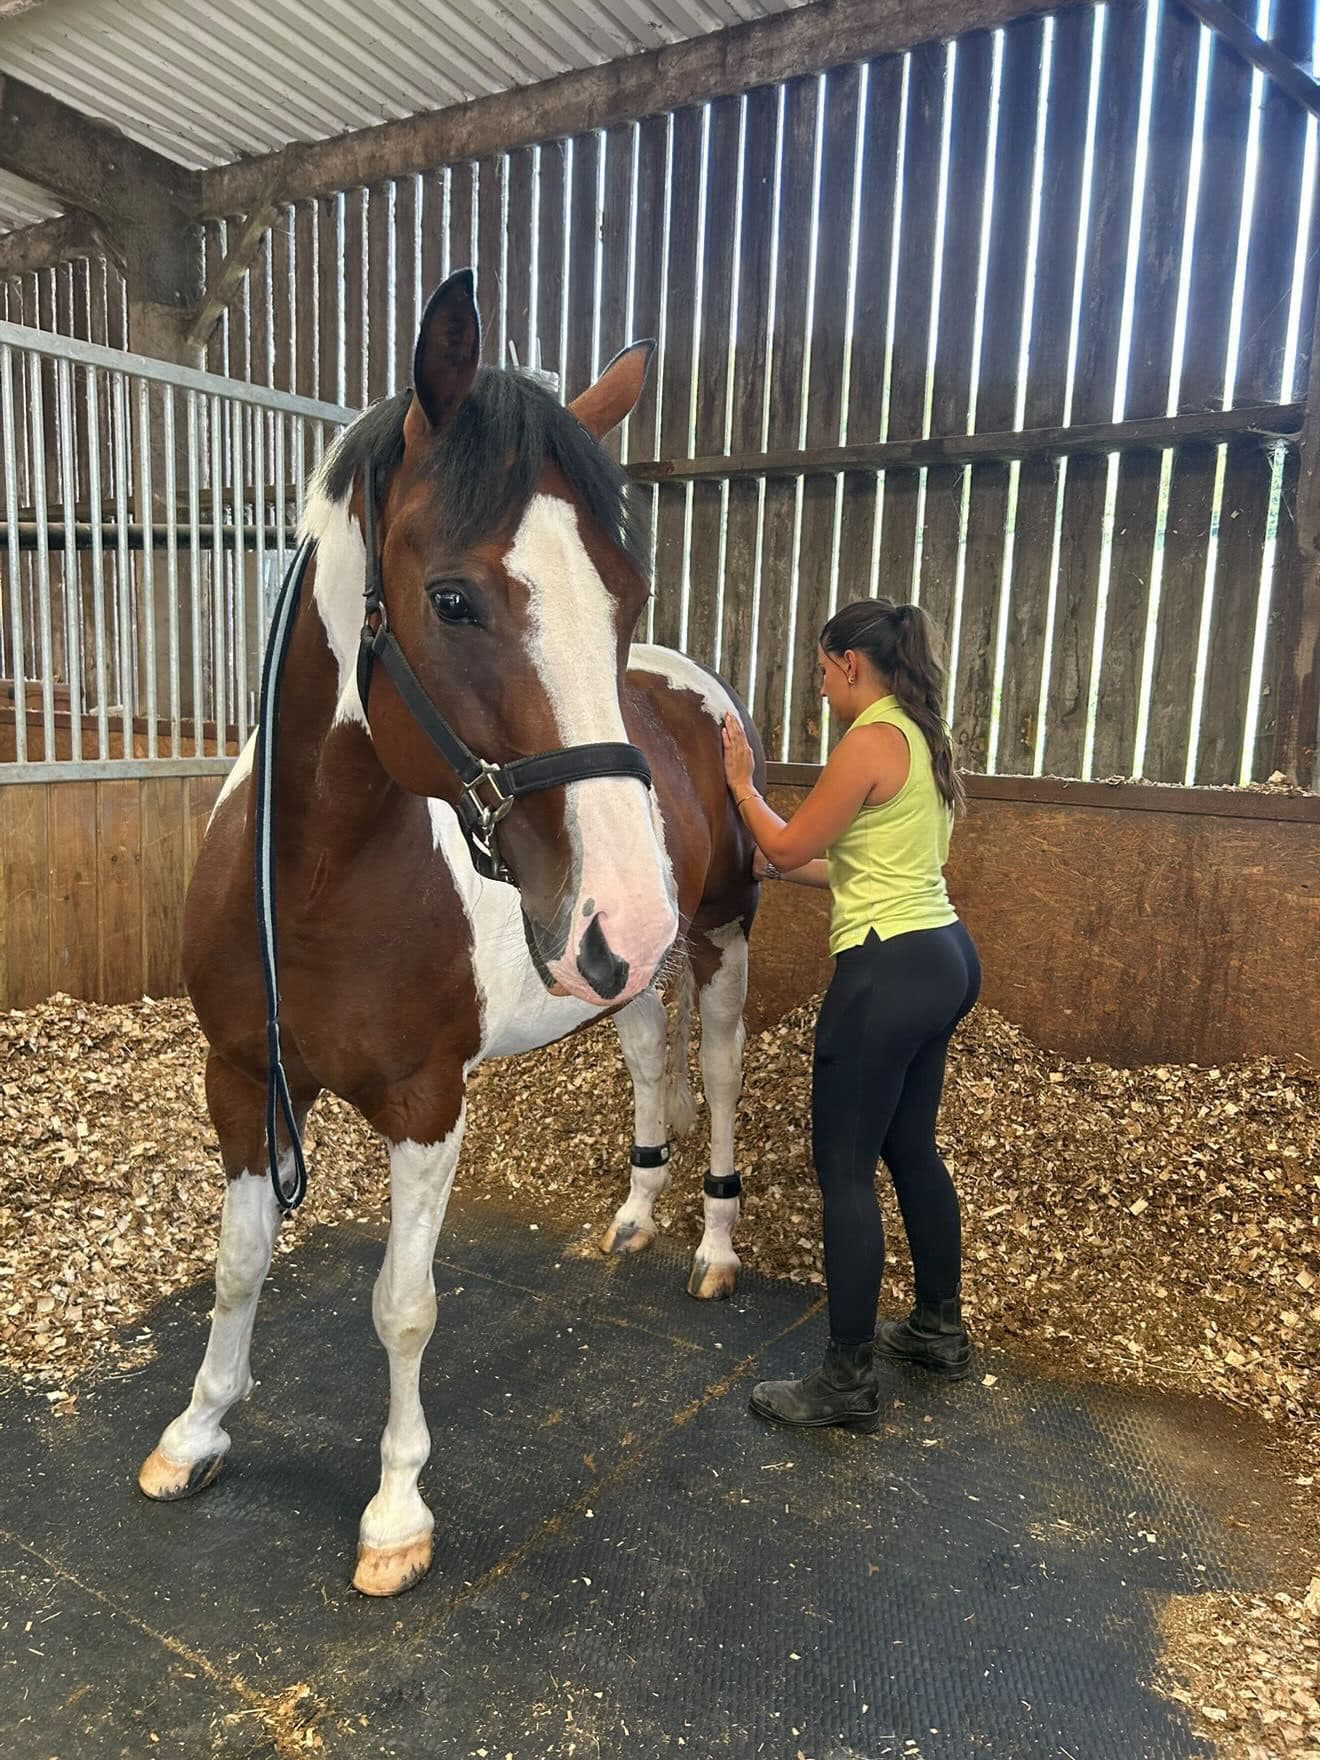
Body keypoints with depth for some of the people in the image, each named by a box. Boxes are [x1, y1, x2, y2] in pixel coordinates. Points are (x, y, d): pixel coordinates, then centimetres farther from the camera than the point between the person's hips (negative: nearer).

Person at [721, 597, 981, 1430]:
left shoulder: (872, 739, -15)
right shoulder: (922, 739, 13)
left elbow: (789, 844, -8)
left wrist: (742, 783, 7)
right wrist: (787, 869, 21)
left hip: (888, 971, -10)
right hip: (945, 957, 10)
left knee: (845, 1169, 1)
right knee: (912, 1147, 21)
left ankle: (849, 1381, 13)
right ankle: (941, 1329, 37)